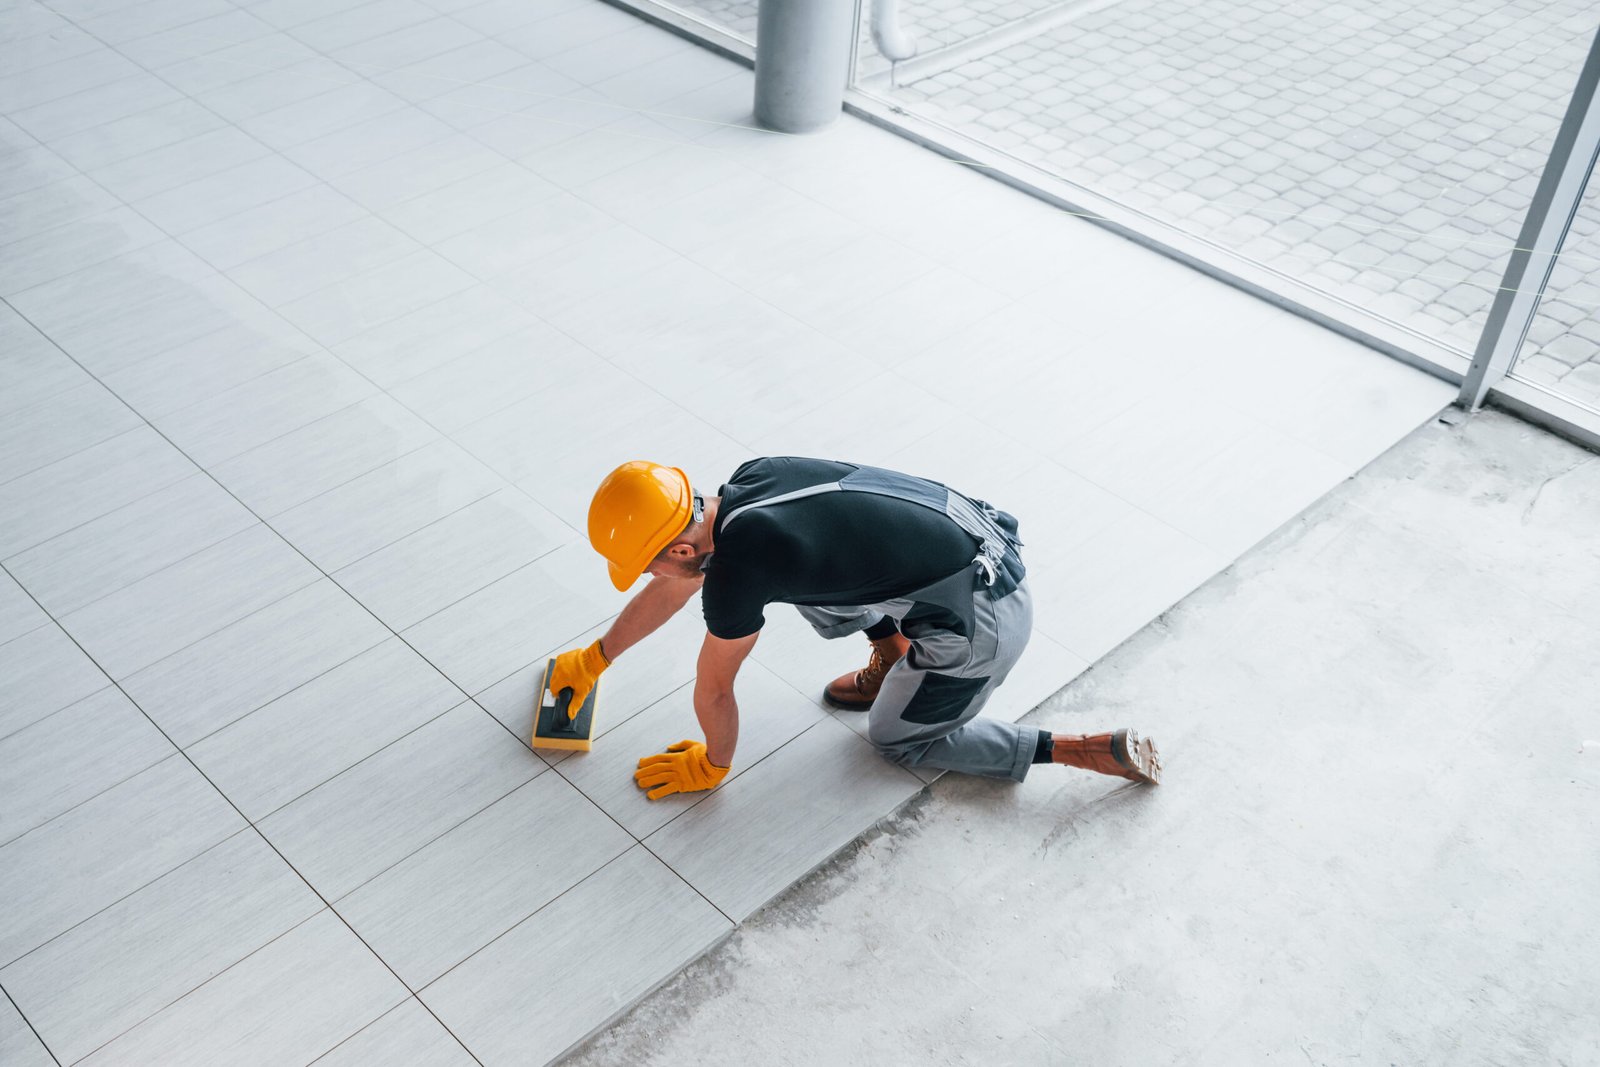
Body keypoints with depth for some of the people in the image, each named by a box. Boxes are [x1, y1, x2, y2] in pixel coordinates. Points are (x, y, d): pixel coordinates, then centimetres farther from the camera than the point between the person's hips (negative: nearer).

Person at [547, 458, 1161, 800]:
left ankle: (1098, 751, 12)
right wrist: (594, 659, 30)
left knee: (898, 740, 17)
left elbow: (713, 689, -4)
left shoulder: (736, 567, -22)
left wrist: (712, 765, 16)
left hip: (982, 621, -8)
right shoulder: (748, 480, 3)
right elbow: (675, 588, 20)